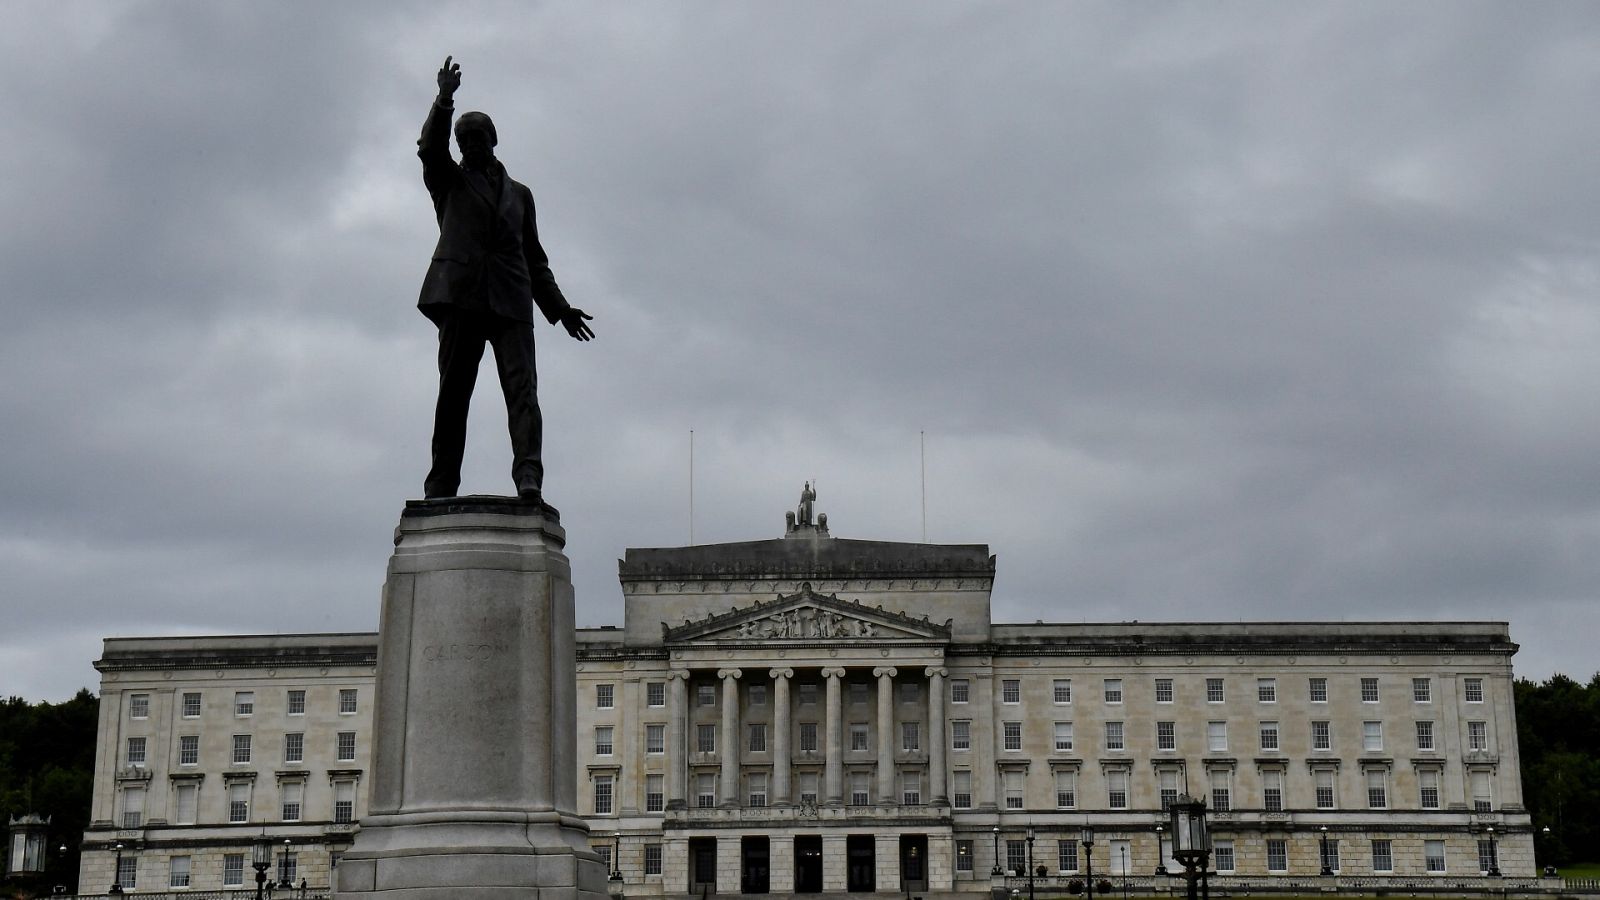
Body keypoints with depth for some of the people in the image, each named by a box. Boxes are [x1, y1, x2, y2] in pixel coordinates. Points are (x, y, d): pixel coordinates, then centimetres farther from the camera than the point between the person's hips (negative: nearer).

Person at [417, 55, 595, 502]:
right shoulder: (449, 182, 21)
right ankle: (440, 489, -6)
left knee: (522, 387, -15)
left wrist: (559, 307, 17)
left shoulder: (519, 193, 28)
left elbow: (534, 258, 27)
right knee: (453, 393, -5)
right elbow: (430, 149, -1)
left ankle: (528, 479, -27)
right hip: (460, 293, -1)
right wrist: (444, 101, -16)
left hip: (511, 299, 2)